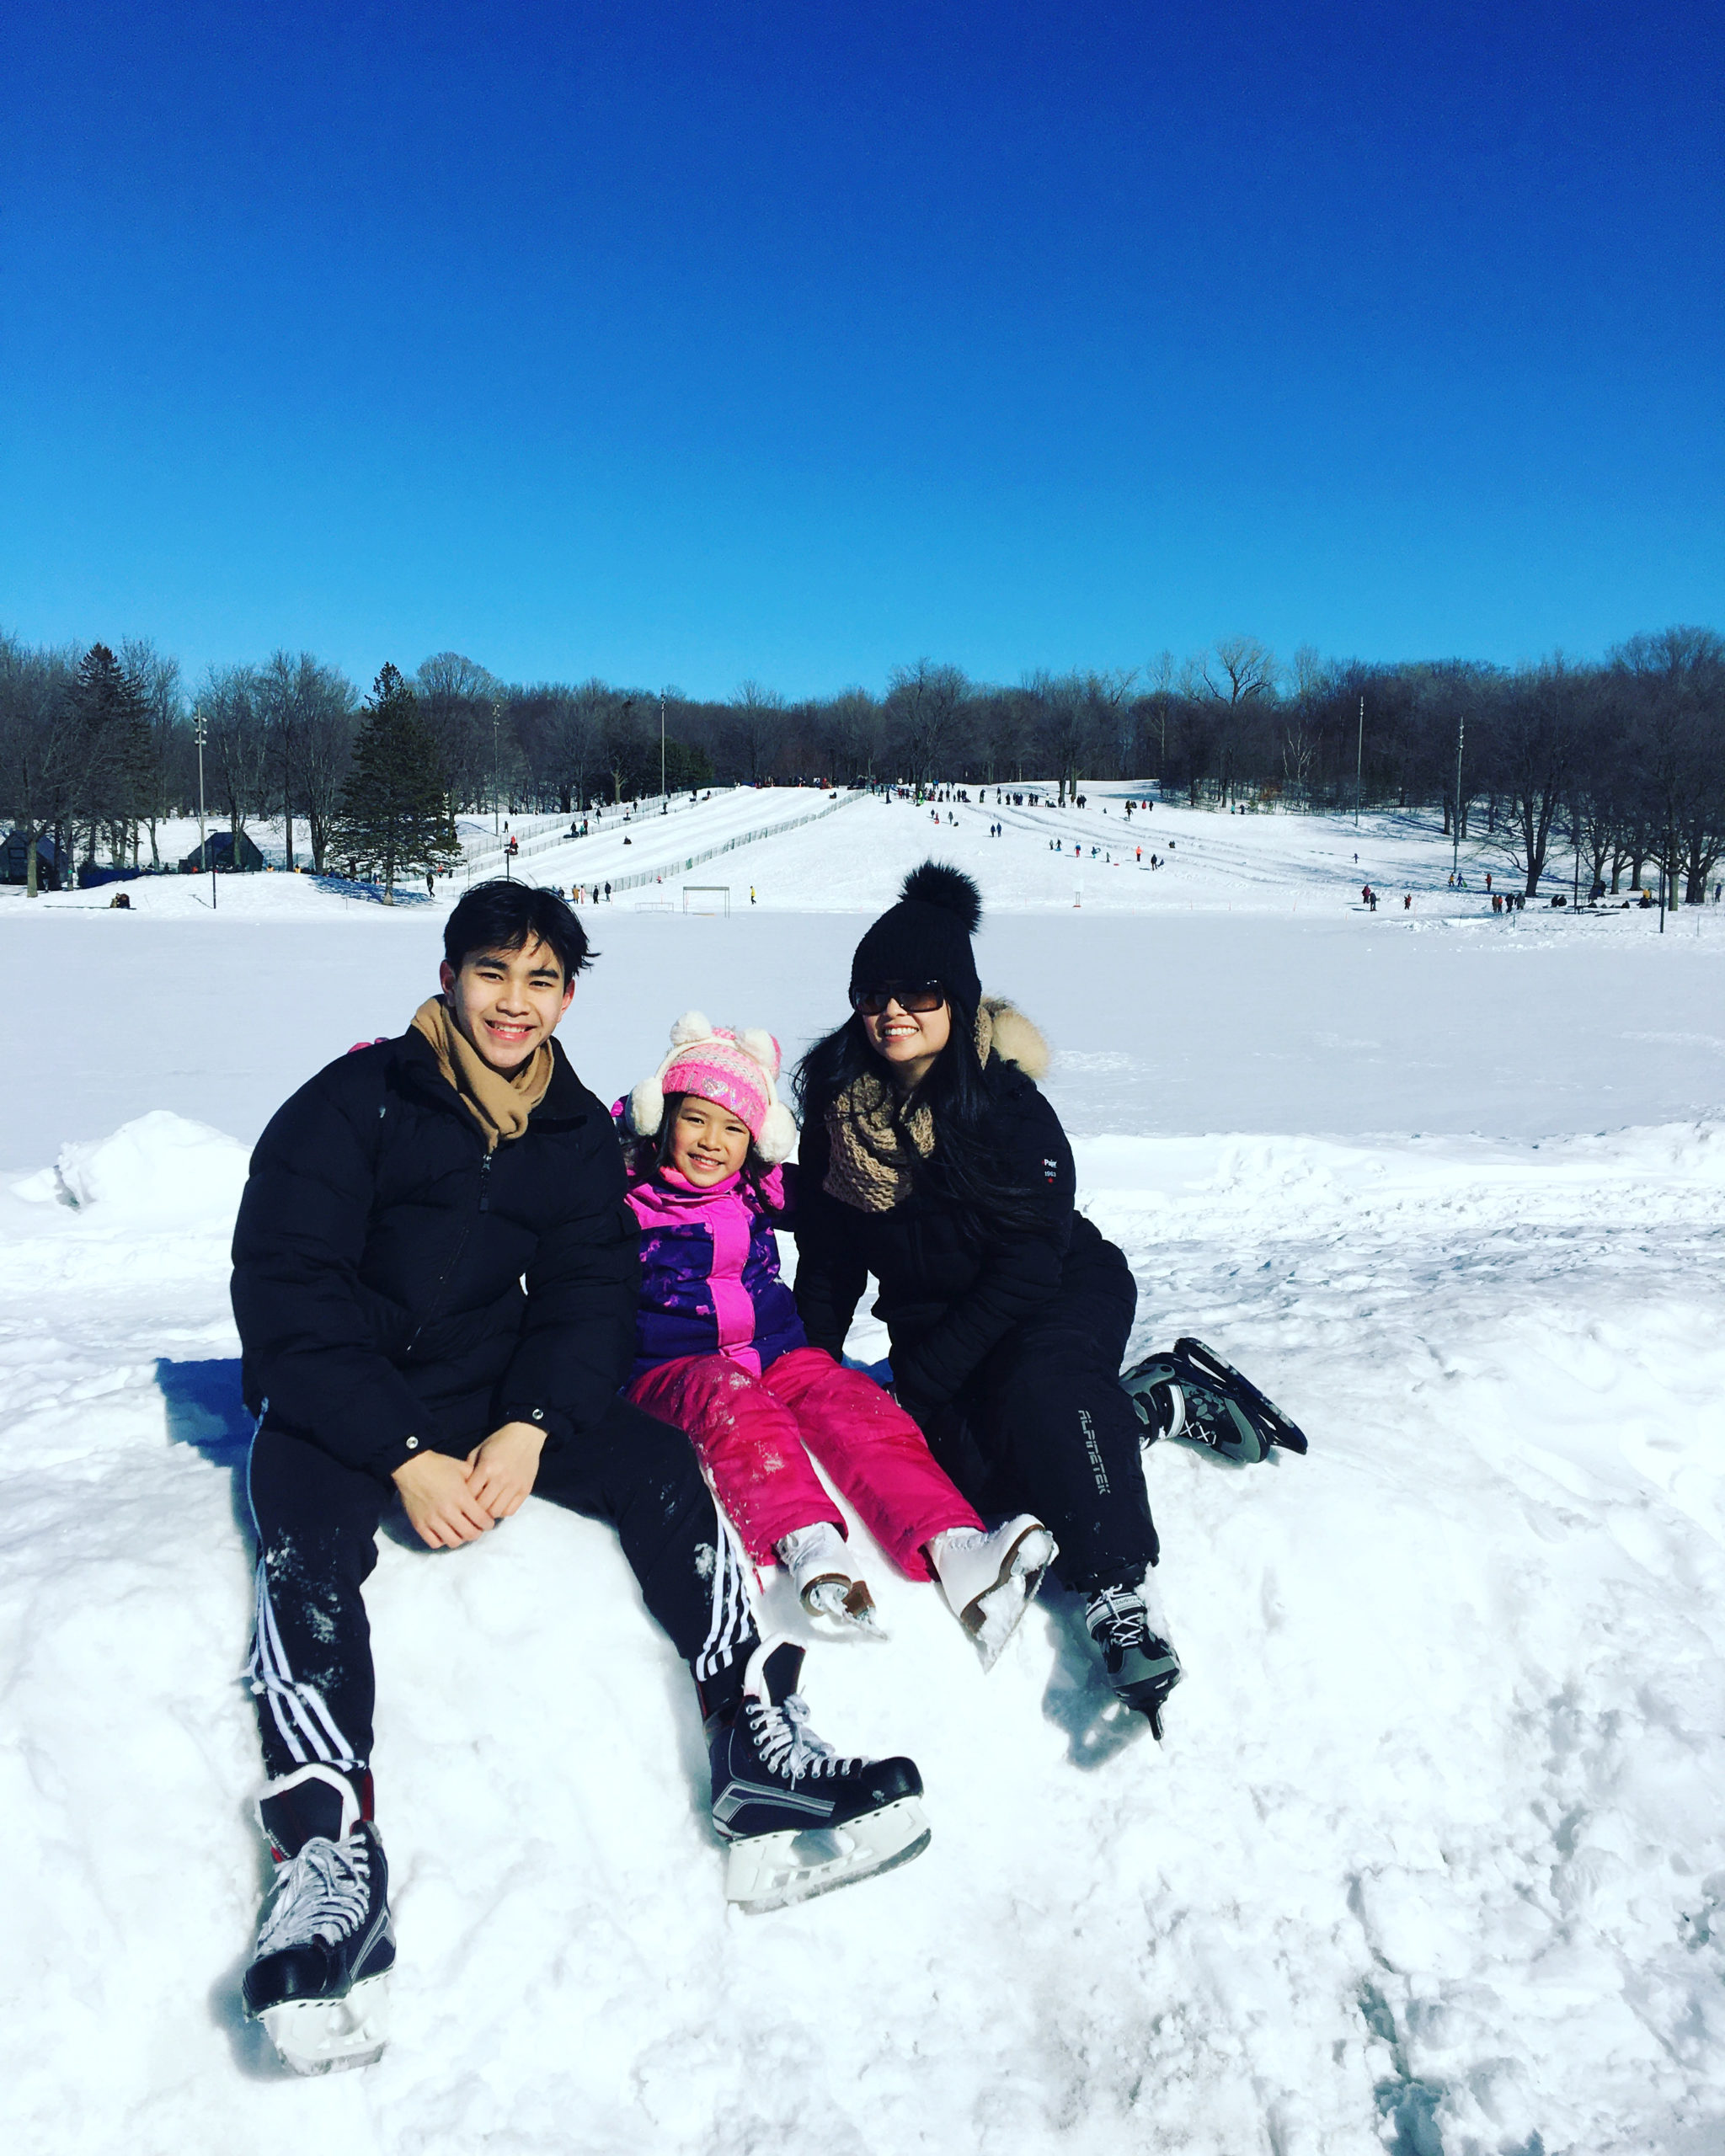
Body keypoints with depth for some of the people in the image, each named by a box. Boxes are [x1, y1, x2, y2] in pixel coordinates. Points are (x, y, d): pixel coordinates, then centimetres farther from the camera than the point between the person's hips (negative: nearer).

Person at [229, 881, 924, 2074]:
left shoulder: (579, 1133, 7)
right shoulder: (350, 1105, -8)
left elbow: (591, 1295, 2)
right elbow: (284, 1295, -13)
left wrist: (530, 1427, -18)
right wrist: (405, 1457, -22)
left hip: (499, 1392, 3)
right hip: (337, 1406, -3)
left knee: (661, 1463, -19)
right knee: (308, 1545, -32)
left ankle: (759, 1750, -22)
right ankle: (330, 1856, -38)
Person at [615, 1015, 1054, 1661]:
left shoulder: (761, 1190, 13)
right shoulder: (626, 1196, 1)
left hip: (777, 1353, 4)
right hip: (672, 1366, -3)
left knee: (852, 1399, -26)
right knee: (733, 1402, -38)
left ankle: (951, 1547, -48)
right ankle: (807, 1547, -61)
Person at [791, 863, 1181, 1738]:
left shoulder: (1006, 1099, -18)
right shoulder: (838, 1099, -4)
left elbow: (1033, 1257, -20)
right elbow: (828, 1252, 6)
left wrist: (929, 1375, -23)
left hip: (1063, 1297, -4)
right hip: (931, 1317, 4)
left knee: (1039, 1383, -37)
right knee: (979, 1477, -20)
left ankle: (1122, 1593, -33)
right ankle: (1150, 1406, 2)